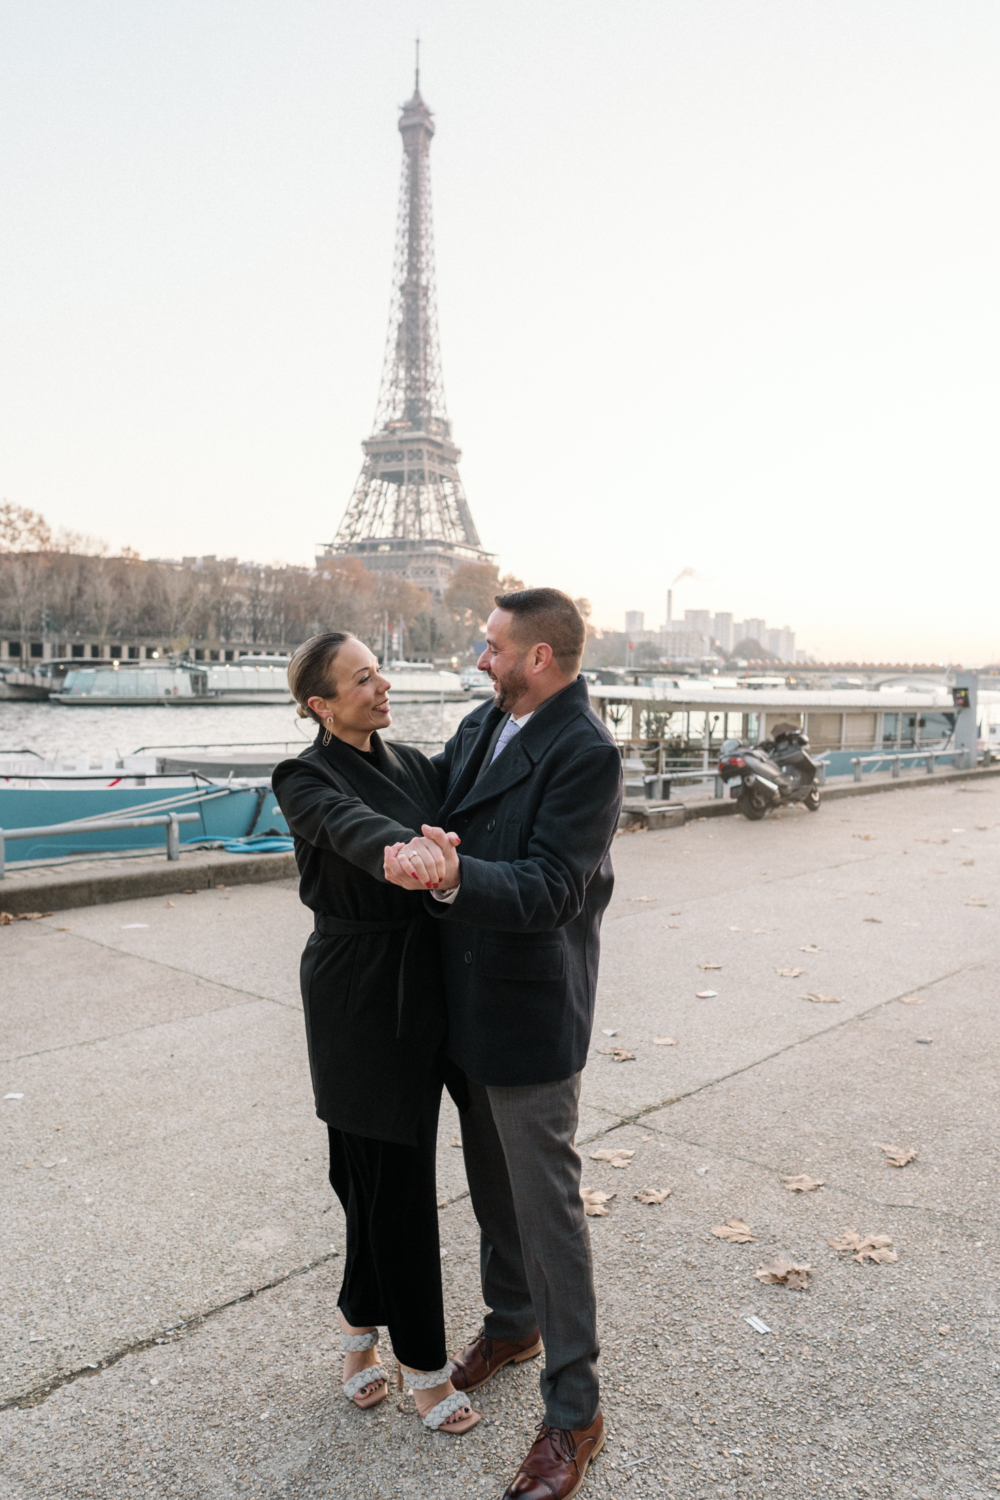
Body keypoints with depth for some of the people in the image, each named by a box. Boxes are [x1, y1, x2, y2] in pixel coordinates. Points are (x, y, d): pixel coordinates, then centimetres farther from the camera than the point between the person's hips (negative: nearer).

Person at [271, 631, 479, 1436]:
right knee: (398, 1178, 5)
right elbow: (351, 827, -33)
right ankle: (425, 1367, 24)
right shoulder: (306, 779, -11)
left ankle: (360, 1328, 38)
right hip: (359, 994, -5)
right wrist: (402, 853, -53)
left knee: (378, 1168, 17)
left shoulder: (414, 764, 9)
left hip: (423, 983, 6)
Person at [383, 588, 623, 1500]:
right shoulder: (482, 727, 4)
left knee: (546, 1202, 5)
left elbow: (550, 889, -29)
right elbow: (433, 803, 18)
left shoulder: (587, 754, -21)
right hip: (469, 1001, 8)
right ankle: (512, 1321, 48)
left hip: (532, 1014, -8)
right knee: (491, 1180, 24)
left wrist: (456, 877, -43)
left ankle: (574, 1413, 24)